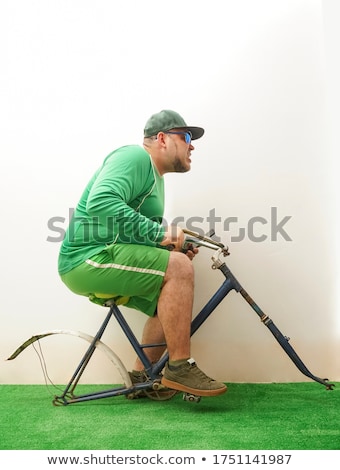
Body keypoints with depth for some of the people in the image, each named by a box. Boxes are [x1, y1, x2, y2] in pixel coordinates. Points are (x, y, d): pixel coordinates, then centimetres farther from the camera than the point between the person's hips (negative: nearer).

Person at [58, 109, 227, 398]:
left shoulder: (155, 177, 21)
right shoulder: (134, 157, -10)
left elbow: (142, 239, 24)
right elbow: (100, 203, -28)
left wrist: (174, 247, 5)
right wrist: (159, 232, -26)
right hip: (89, 258, -10)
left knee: (173, 301, 8)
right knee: (178, 268, -23)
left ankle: (140, 377, 17)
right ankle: (179, 367, -12)